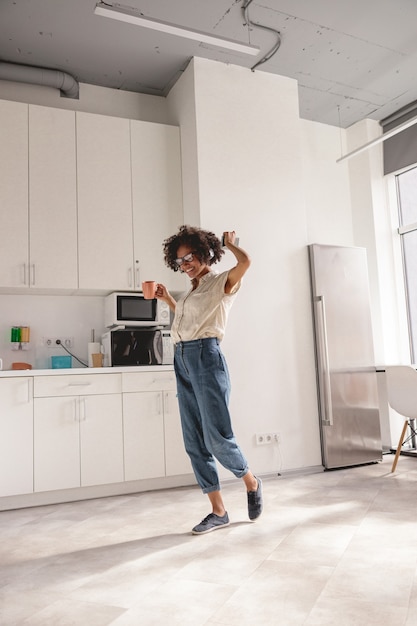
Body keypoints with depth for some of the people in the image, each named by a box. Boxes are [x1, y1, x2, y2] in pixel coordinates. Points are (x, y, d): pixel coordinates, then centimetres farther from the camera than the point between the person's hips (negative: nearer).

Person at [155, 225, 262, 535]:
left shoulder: (222, 282, 1)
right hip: (183, 362, 8)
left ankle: (252, 483, 19)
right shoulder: (192, 291, 23)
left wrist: (230, 242, 0)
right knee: (195, 443, 4)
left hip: (206, 357, -8)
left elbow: (245, 262, -19)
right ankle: (218, 511, 13)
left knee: (217, 437, -10)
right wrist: (167, 299, 29)